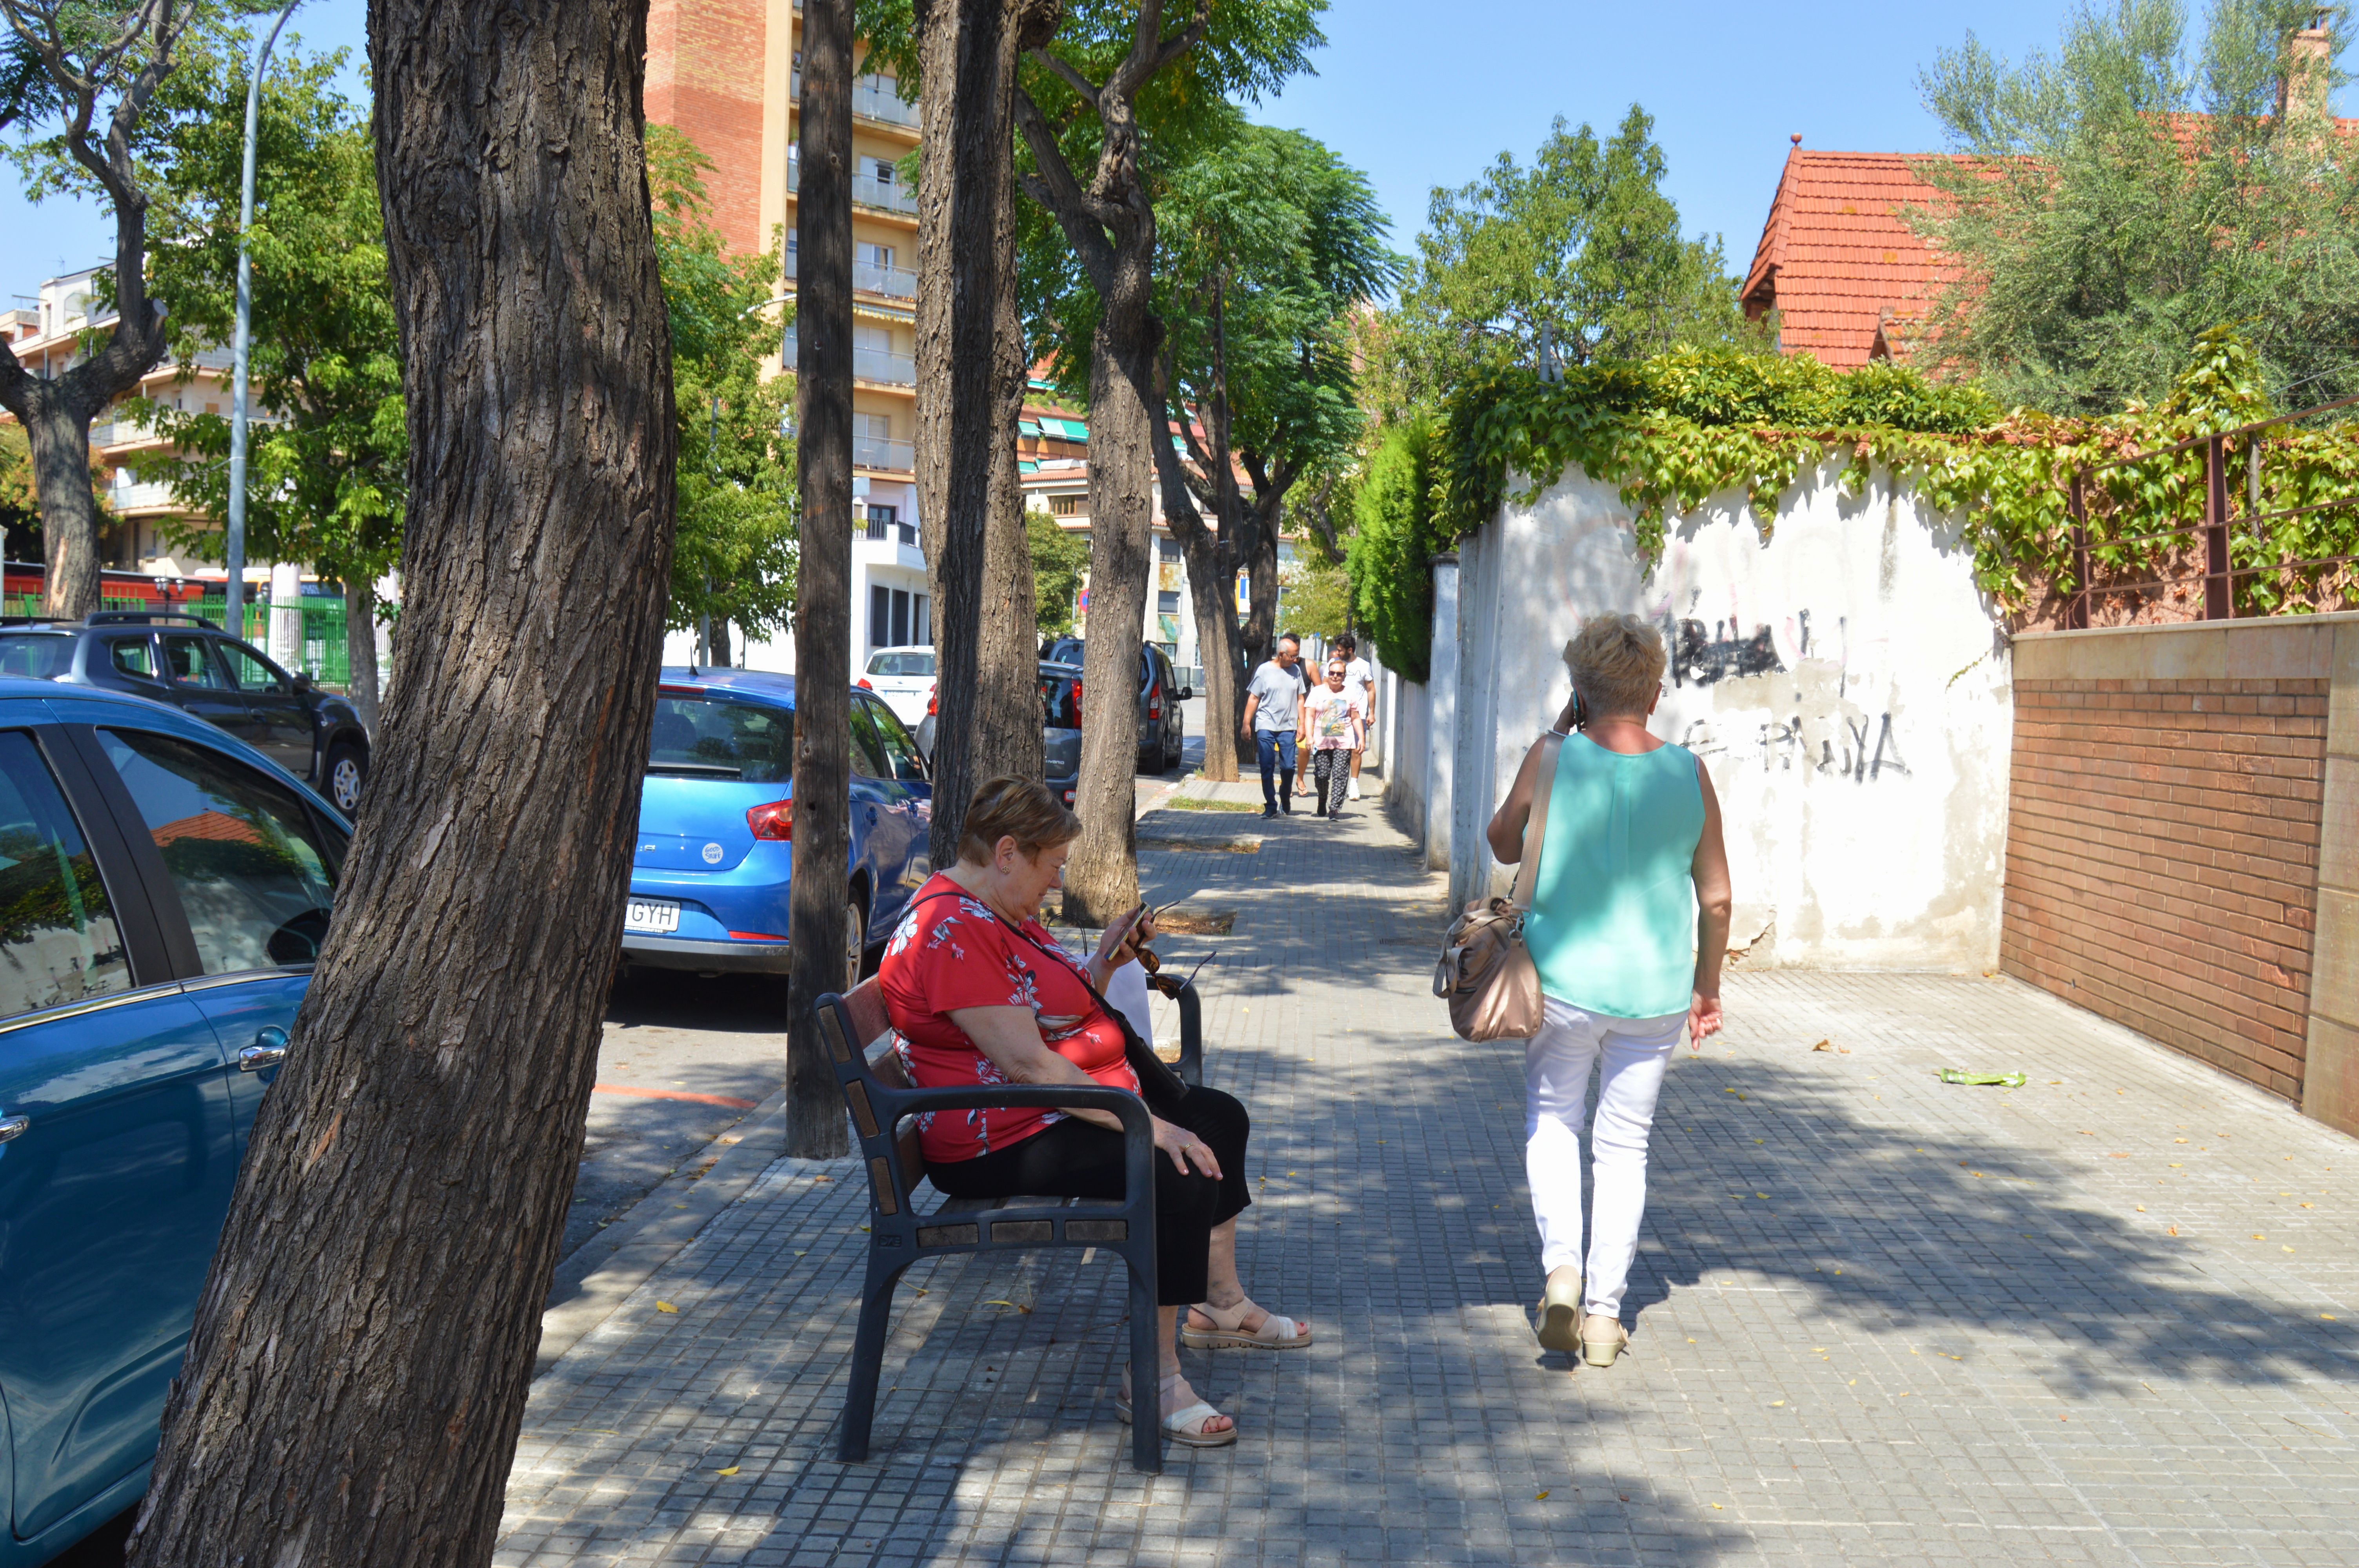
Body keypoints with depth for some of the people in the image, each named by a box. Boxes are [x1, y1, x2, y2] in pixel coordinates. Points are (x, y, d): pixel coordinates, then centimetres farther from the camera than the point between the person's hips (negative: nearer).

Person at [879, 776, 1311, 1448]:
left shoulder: (1003, 914, 12)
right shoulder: (951, 931, -23)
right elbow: (1028, 1064, -28)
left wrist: (1105, 962, 4)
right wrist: (1151, 1126, -28)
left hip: (1064, 1108, 12)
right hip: (1001, 1142, -12)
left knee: (1220, 1118, 16)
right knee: (1179, 1173, -29)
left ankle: (1221, 1305, 28)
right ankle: (1155, 1381, -20)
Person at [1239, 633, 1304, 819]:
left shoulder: (1295, 671, 8)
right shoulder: (1264, 670, -2)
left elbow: (1300, 699, 15)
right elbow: (1253, 699, 1)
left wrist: (1302, 723, 11)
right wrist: (1246, 724, -2)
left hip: (1288, 727, 2)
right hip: (1266, 726, -2)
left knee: (1288, 767, -2)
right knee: (1267, 768, -1)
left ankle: (1285, 800, 21)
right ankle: (1271, 805, 6)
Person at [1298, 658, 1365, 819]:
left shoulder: (1350, 694, 11)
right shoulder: (1318, 692, 7)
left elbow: (1356, 718, 15)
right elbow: (1309, 716, 2)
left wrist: (1361, 738, 6)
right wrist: (1309, 737, -10)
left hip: (1344, 743, 0)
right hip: (1321, 742, 0)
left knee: (1340, 775, -9)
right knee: (1322, 775, 3)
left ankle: (1335, 808, -10)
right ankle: (1322, 803, 27)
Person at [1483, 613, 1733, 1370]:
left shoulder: (1554, 760, -10)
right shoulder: (1688, 773, -4)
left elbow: (1504, 845, 7)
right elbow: (1716, 898, 2)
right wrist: (1707, 987, 16)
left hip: (1564, 980, -2)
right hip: (1655, 990, 2)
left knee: (1551, 1122, 19)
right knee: (1624, 1143, 13)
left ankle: (1561, 1261, -2)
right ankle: (1604, 1312, 15)